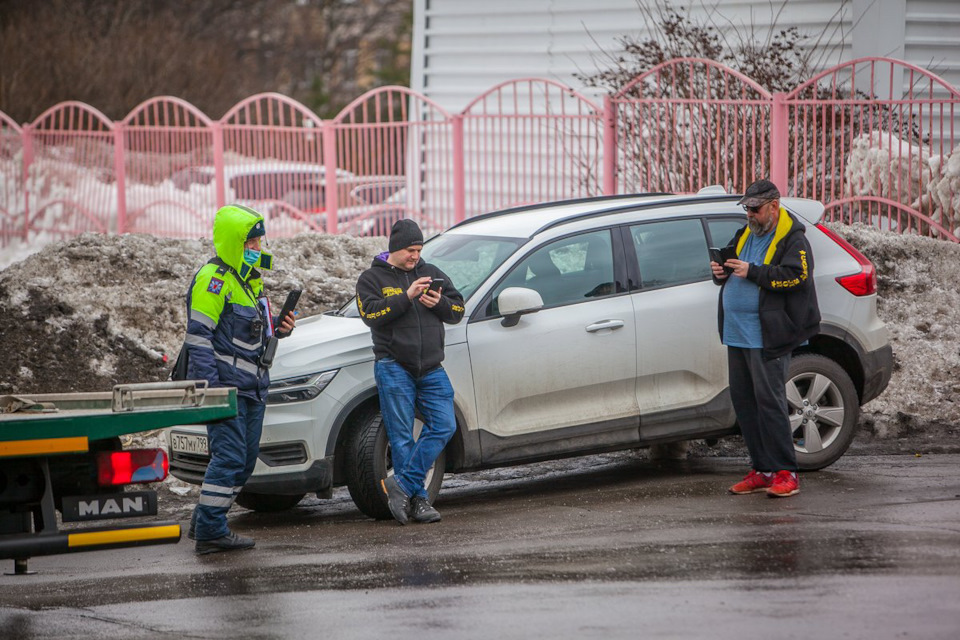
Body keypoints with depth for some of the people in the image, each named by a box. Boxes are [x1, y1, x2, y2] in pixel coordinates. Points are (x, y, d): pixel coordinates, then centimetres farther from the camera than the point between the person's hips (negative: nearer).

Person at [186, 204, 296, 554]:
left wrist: (277, 328, 6)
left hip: (252, 387, 9)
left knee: (245, 459, 11)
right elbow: (199, 335, -16)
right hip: (225, 386, -9)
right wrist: (211, 386, -22)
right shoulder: (213, 279, -12)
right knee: (230, 457, -11)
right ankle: (210, 531, -6)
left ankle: (206, 521, 21)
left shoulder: (249, 279, 17)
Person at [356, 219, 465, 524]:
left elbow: (458, 311, 13)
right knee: (402, 437, -6)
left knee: (443, 426, -9)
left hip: (431, 369, 4)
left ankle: (402, 485, -7)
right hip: (394, 368, -4)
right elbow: (371, 314, -13)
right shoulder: (372, 278, 4)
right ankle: (418, 499, -2)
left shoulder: (431, 273, 16)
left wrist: (439, 303, -9)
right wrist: (407, 296, -19)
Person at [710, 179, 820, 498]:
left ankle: (785, 474, -7)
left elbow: (796, 275, -19)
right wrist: (720, 273, 2)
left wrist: (752, 272, -22)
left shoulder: (793, 240, -6)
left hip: (766, 338, -8)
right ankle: (762, 471, 15)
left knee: (769, 401, -11)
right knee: (744, 402, 9)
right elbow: (730, 265, 26)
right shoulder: (744, 235, 19)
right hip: (737, 334, 8)